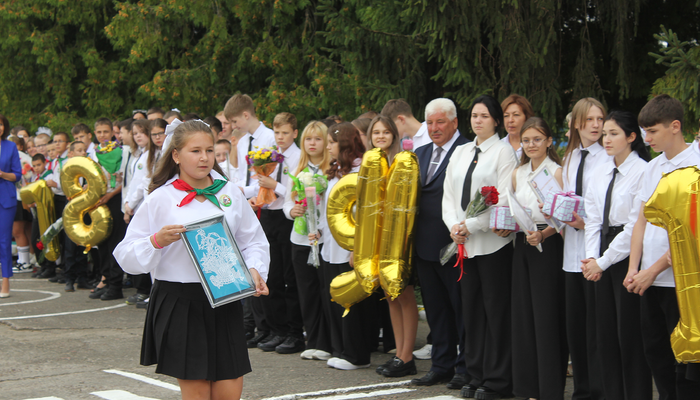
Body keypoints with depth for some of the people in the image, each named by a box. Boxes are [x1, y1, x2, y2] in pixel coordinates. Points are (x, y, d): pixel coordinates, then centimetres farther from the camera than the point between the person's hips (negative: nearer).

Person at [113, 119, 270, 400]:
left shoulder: (230, 193, 6)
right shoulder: (160, 199, -2)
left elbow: (254, 241, 14)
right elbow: (127, 257, -2)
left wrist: (255, 269, -4)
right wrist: (157, 242, -19)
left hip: (224, 300, 3)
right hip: (179, 303, -3)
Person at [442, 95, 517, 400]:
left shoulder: (503, 151, -3)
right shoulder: (460, 152, 16)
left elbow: (504, 199, -12)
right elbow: (449, 193, 14)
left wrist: (471, 225, -13)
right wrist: (454, 225, -4)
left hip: (493, 241, -6)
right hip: (464, 242, 6)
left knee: (496, 310, -2)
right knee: (471, 309, 8)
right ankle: (476, 375, 16)